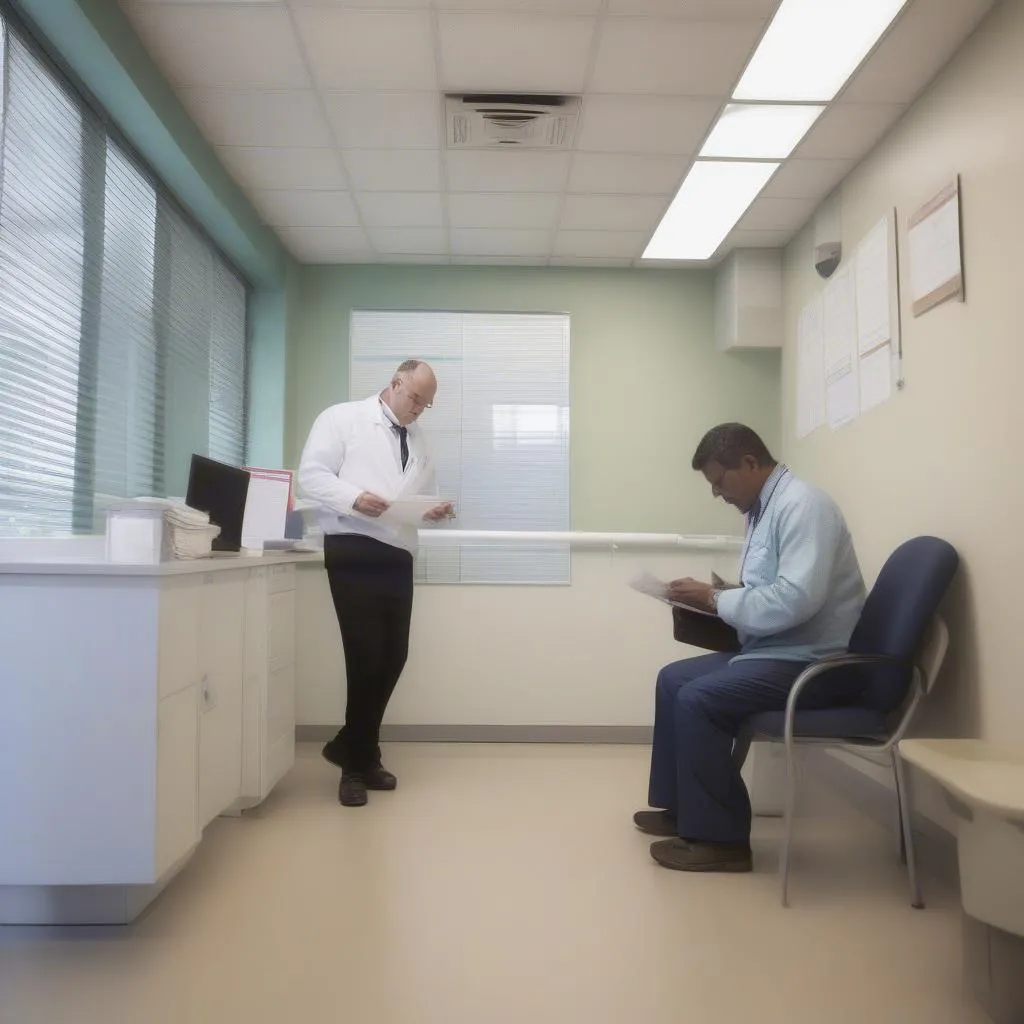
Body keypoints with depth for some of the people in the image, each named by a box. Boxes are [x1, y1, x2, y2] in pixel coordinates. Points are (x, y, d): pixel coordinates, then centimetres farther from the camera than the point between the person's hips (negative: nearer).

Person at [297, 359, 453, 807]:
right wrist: (353, 497, -23)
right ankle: (357, 757, 12)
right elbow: (312, 474, -7)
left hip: (397, 556, 7)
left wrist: (435, 509, 0)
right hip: (354, 551, -6)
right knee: (368, 657, -8)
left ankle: (354, 751, 26)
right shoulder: (342, 418, 2)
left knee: (393, 656, 6)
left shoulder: (419, 441, 21)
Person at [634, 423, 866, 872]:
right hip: (775, 650, 10)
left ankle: (721, 838, -8)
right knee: (673, 679, 10)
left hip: (813, 662, -10)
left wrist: (716, 599, -20)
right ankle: (681, 807, 20)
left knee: (698, 699, -22)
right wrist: (713, 598, -1)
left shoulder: (801, 505, -18)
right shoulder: (764, 509, 11)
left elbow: (796, 599, -30)